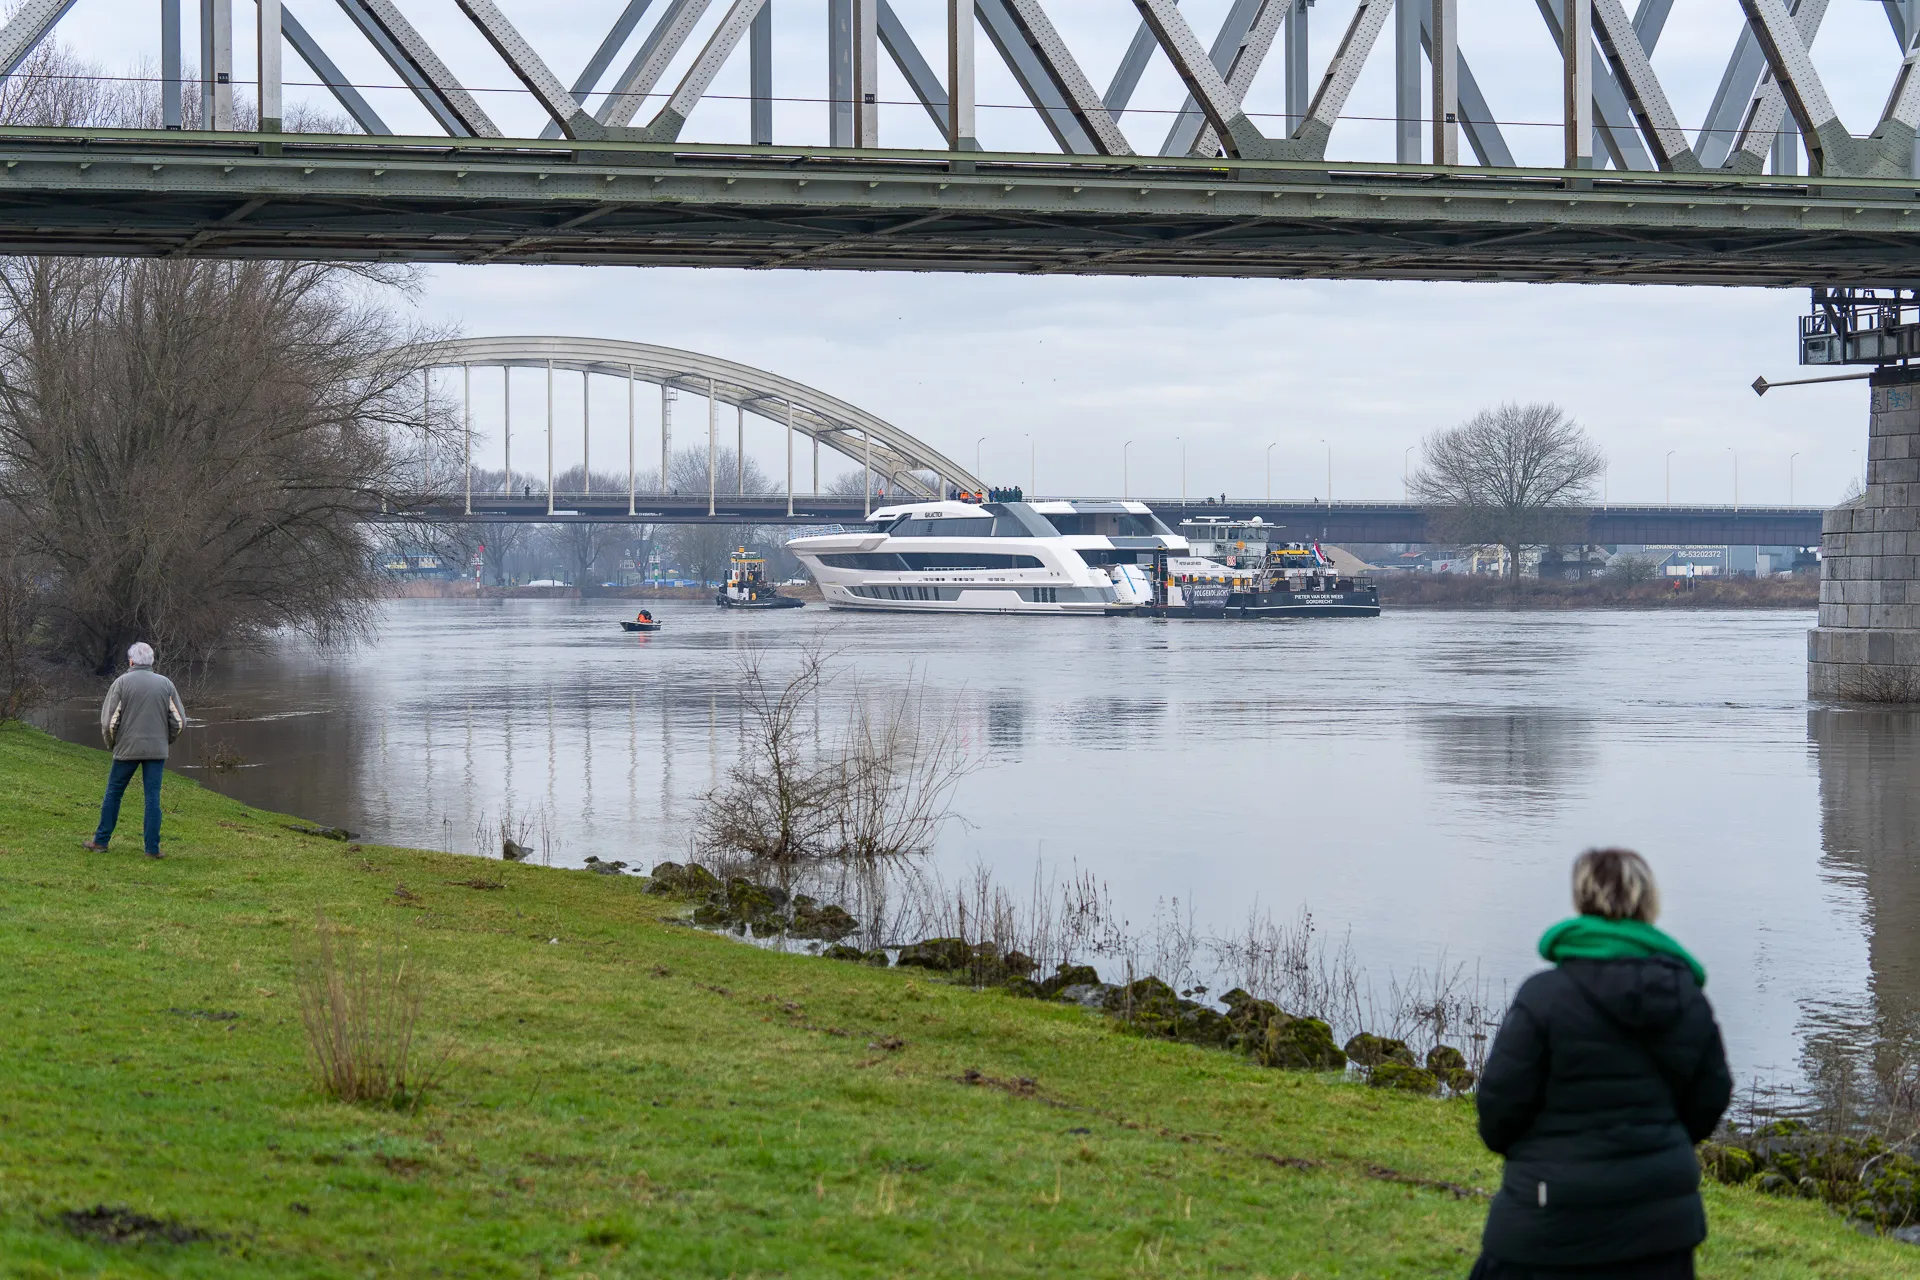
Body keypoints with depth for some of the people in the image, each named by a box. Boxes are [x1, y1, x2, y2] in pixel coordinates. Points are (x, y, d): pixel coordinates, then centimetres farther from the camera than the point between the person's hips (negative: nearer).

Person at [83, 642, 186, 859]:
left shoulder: (121, 683, -3)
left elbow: (109, 721, -6)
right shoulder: (166, 684, 4)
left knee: (113, 793, 11)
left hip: (127, 749, -1)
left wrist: (112, 745, 11)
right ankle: (152, 848, -1)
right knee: (153, 797, 3)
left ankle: (101, 841, 16)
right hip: (157, 751, 2)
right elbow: (179, 721, 3)